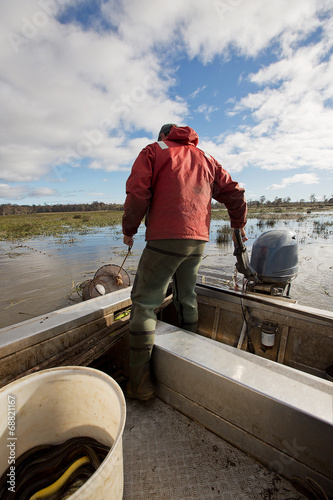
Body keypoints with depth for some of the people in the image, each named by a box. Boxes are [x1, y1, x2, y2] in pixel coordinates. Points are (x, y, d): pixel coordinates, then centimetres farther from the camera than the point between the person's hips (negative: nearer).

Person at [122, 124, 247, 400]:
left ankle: (140, 383, 7)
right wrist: (239, 224, 33)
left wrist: (128, 230, 8)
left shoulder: (153, 151, 11)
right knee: (187, 299, 19)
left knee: (144, 303, 2)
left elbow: (137, 194, -4)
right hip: (199, 240, 6)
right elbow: (234, 193, 21)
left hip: (165, 239, -5)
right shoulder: (206, 158, 24)